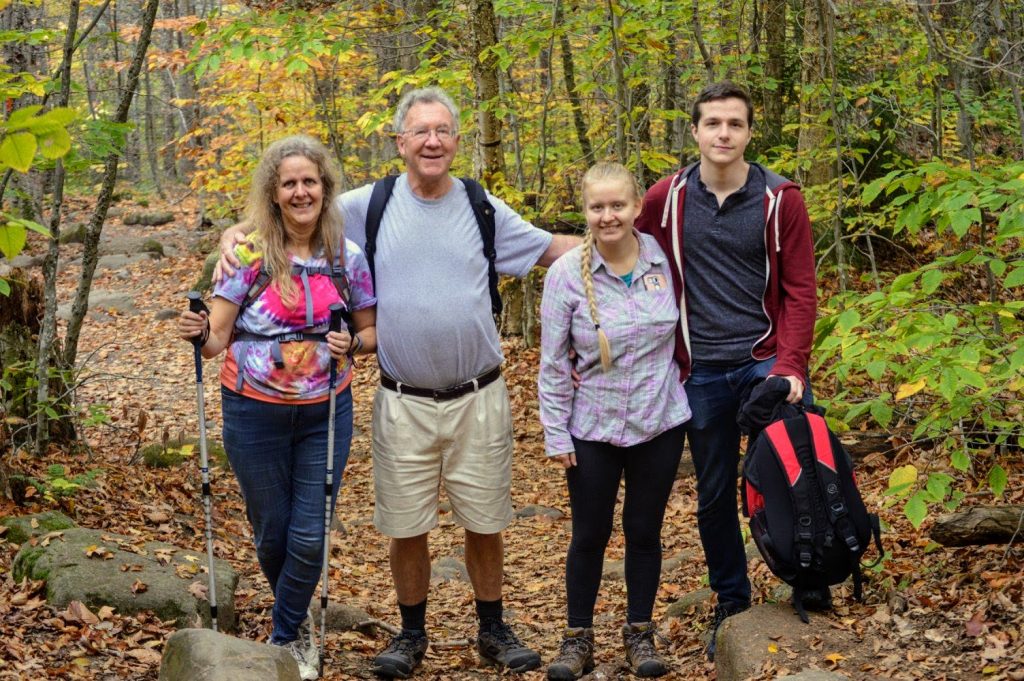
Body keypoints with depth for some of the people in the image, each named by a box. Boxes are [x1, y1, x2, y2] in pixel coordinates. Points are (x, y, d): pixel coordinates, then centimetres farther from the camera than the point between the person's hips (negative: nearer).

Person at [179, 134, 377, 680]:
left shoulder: (347, 257, -3)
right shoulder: (249, 254, -9)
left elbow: (372, 330, 7)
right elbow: (216, 338, -8)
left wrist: (353, 344, -15)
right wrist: (198, 333, -30)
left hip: (325, 414, 1)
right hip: (255, 413, -1)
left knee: (310, 536, 0)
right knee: (271, 533, 12)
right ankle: (297, 618, 40)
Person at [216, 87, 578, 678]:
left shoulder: (484, 209, 2)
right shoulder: (368, 206, -2)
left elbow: (551, 248, 12)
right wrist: (237, 234, -14)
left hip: (478, 399, 1)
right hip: (404, 403, 0)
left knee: (485, 522, 10)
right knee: (407, 528, 8)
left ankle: (494, 629, 29)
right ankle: (412, 633, 28)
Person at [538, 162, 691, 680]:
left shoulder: (664, 260, -6)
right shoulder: (566, 274, -11)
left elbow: (684, 330, 8)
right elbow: (553, 363, -6)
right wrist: (556, 434, -6)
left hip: (659, 424, 1)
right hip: (592, 429, -1)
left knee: (644, 532, 12)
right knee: (589, 536, 9)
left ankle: (639, 632, 28)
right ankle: (578, 638, 24)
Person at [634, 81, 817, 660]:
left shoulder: (781, 199, -3)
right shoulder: (666, 200, 1)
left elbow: (800, 290, -3)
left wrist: (789, 365, -14)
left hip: (767, 362, -2)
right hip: (702, 372, 2)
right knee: (715, 497, 10)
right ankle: (732, 606, 25)